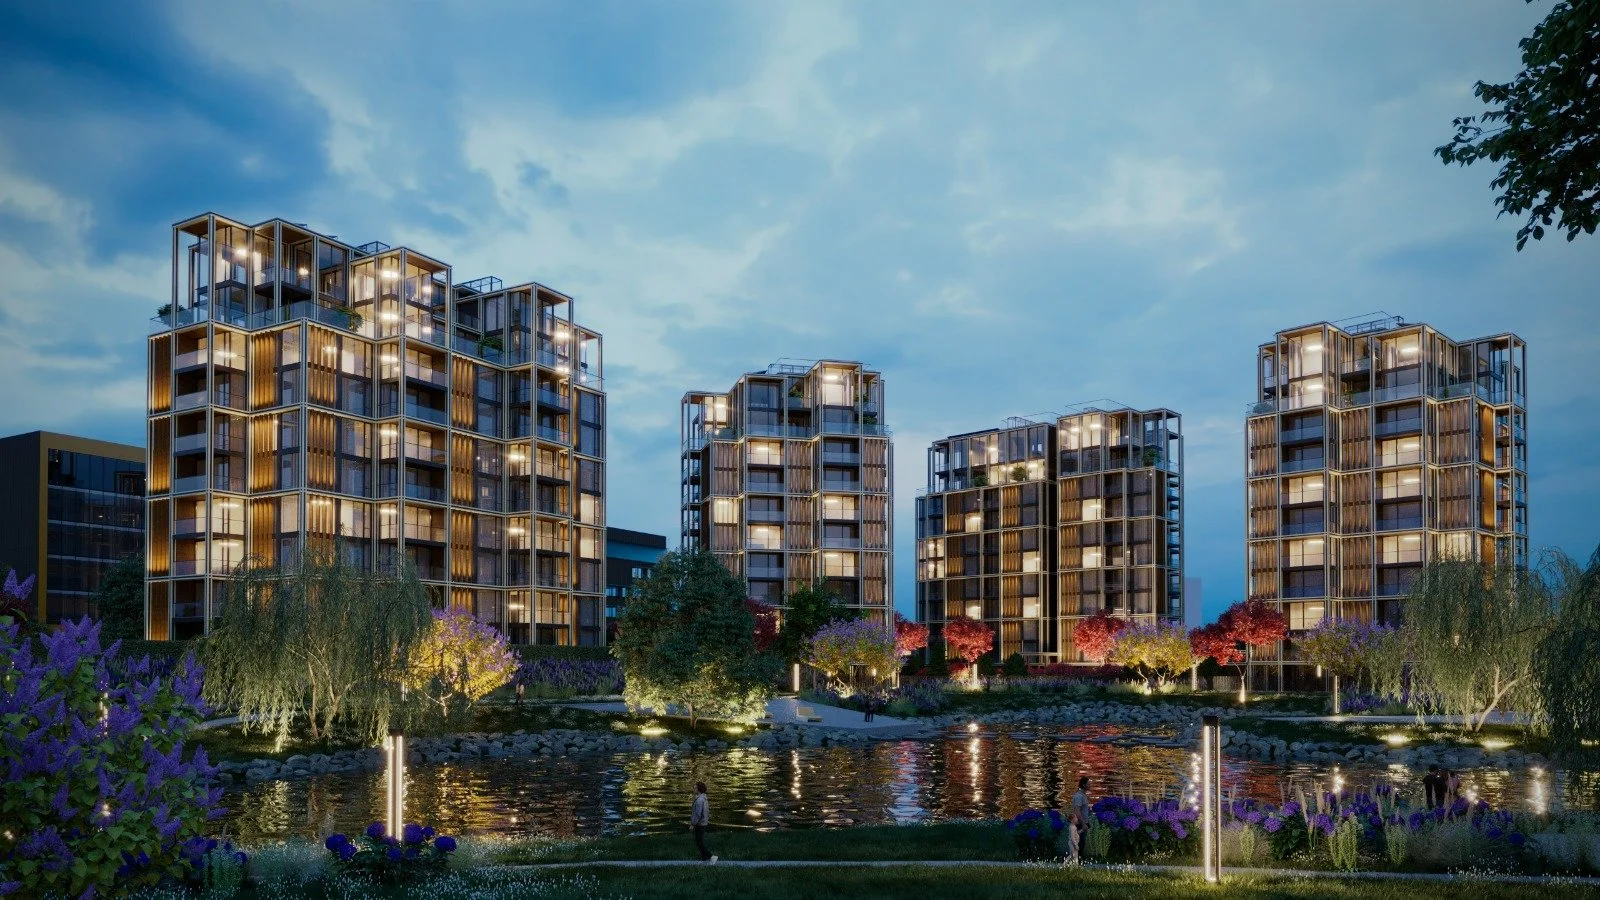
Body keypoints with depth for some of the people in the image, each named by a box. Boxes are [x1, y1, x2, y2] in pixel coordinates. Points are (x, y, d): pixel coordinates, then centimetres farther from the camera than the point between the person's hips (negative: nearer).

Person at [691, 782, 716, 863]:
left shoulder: (699, 800, -23)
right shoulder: (704, 799, 10)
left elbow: (698, 814, -26)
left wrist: (692, 824, -17)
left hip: (699, 824, -10)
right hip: (703, 823, 10)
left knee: (698, 843, -5)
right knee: (701, 842, 14)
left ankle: (712, 856, -9)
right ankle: (704, 859, 16)